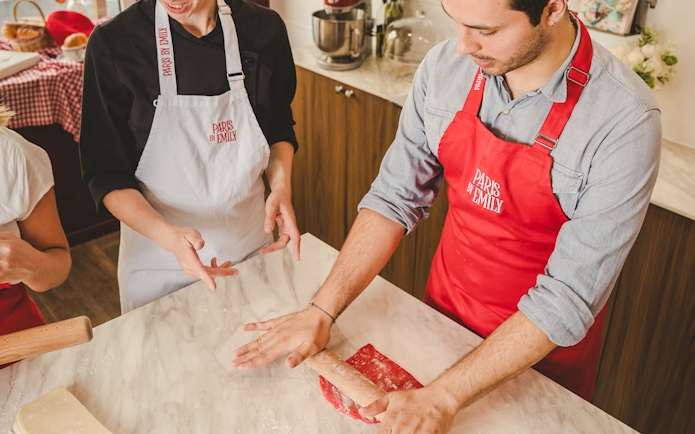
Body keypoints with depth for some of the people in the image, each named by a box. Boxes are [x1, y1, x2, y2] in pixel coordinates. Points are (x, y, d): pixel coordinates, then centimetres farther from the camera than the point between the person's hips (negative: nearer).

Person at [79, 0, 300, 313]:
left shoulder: (264, 29, -8)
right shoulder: (112, 44, -16)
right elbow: (107, 177, -13)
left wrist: (281, 185, -12)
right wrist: (168, 235, -30)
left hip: (251, 249, 3)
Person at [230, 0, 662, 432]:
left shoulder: (625, 121, -28)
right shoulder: (444, 67, -15)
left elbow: (569, 296, -27)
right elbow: (396, 197, -8)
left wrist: (444, 397, -30)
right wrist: (322, 311, -14)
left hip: (542, 350, -3)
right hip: (444, 309, 3)